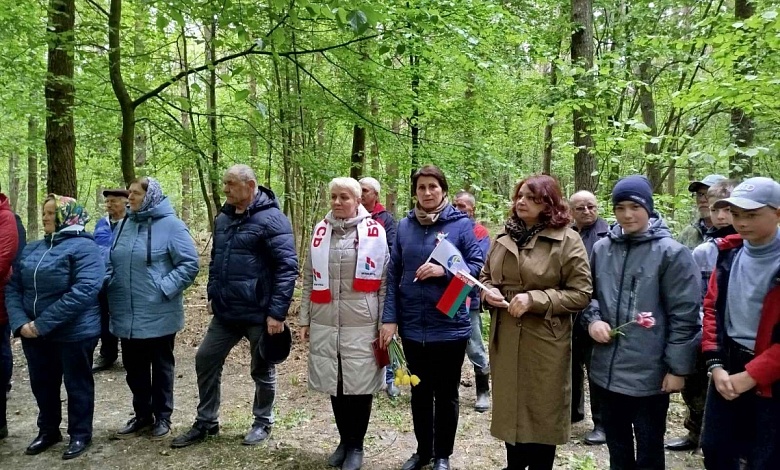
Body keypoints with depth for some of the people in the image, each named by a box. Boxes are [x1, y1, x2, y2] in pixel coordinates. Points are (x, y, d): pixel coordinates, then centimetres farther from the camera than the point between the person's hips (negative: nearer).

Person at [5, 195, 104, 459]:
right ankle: (48, 431, 38)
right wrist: (20, 322, -11)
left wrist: (42, 324, -23)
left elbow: (84, 291, -23)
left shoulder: (84, 247, -13)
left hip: (74, 333, -6)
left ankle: (80, 434, 26)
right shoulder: (32, 249, 10)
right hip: (33, 334, 7)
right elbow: (13, 287, 7)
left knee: (77, 384, 9)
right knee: (42, 384, 19)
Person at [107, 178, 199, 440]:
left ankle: (162, 417, 25)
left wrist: (164, 289, -20)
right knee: (134, 368, 16)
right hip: (127, 315, 6)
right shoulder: (124, 225, 8)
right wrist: (109, 289, 3)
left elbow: (189, 264, -14)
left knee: (161, 367, 10)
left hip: (158, 315, -6)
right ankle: (142, 416, 33)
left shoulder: (170, 225, -12)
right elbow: (112, 263, 18)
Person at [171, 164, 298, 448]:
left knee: (262, 370, 10)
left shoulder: (271, 219, -15)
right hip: (225, 311, 7)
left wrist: (277, 312, -21)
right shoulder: (223, 218, 9)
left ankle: (263, 422, 32)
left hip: (259, 314, -7)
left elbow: (287, 267, -19)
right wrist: (212, 295, 15)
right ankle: (206, 422, 30)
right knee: (205, 360, 12)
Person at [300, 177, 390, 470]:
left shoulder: (375, 231, -3)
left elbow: (385, 281, -2)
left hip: (361, 324, -3)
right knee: (334, 384, 11)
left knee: (359, 385, 4)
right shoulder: (320, 231, 8)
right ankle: (344, 441, 30)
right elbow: (309, 279, 12)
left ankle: (356, 446, 23)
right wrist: (305, 319, 10)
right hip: (325, 323, 4)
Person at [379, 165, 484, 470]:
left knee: (446, 394, 12)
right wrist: (389, 318, -3)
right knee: (419, 392, 17)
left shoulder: (461, 224, -5)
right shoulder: (404, 225, 4)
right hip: (412, 326, 3)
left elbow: (477, 267, -6)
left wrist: (444, 271, -22)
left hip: (449, 326, -3)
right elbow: (393, 274, 3)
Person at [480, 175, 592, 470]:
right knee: (510, 407, 16)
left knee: (542, 412, 8)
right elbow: (486, 277, 19)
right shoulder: (504, 238, 8)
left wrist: (534, 300, -21)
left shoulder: (567, 240, -9)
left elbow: (581, 293, -12)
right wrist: (488, 291, -5)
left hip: (545, 343, -5)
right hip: (506, 340, 5)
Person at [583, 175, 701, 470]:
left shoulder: (671, 253, -10)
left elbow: (684, 316, -10)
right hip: (607, 370, 4)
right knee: (616, 446, 21)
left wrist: (678, 368, -11)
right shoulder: (601, 248, 4)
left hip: (650, 373, -4)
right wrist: (592, 319, -5)